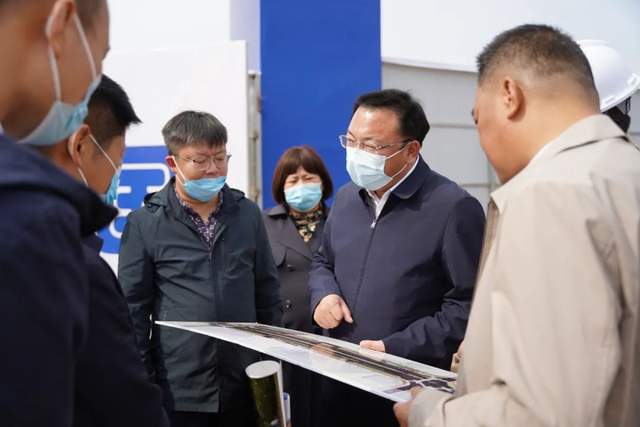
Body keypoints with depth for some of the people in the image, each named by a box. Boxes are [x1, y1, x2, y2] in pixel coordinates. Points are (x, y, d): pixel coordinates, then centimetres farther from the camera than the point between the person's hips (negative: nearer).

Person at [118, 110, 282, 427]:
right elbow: (134, 308, -2)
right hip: (179, 389, -3)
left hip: (244, 384, 3)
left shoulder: (248, 214, 6)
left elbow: (267, 292, 12)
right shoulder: (145, 223, -4)